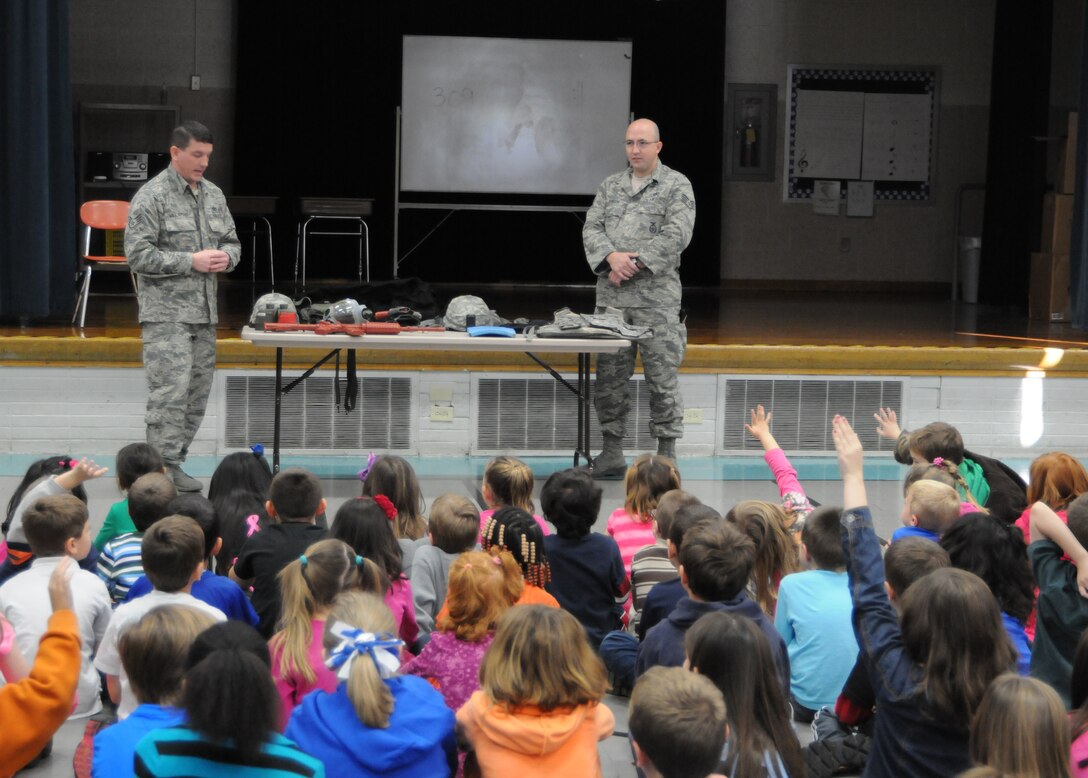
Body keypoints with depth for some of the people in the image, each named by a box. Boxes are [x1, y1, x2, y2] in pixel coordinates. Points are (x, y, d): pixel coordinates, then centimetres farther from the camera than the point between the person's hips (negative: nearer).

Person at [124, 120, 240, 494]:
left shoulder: (213, 194, 14)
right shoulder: (151, 197, -8)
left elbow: (232, 242, 23)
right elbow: (138, 255, -14)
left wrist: (225, 258, -1)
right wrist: (191, 261, -17)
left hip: (204, 313, 7)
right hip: (166, 313, -7)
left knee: (196, 394, 9)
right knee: (170, 392, -12)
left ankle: (176, 462, 17)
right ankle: (164, 466, -9)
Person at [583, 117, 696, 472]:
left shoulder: (677, 186, 2)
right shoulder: (611, 185, 16)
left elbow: (677, 234, -10)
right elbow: (591, 228, 8)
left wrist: (635, 263, -14)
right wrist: (611, 257, -12)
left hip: (657, 297, -4)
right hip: (611, 296, 4)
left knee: (662, 375, -3)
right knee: (610, 374, 6)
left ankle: (667, 451, 5)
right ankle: (612, 450, 13)